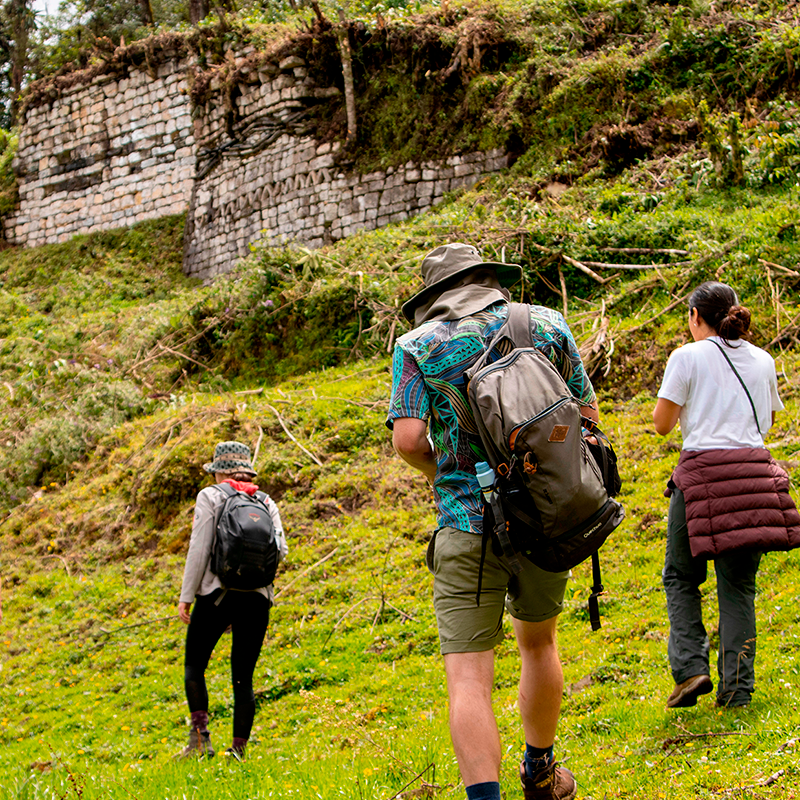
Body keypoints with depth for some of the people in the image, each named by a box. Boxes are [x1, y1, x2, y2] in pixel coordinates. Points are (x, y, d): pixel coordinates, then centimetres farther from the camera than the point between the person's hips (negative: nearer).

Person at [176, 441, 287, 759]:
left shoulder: (210, 496, 2)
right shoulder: (266, 502, 12)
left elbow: (199, 547, -5)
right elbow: (280, 550, 2)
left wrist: (186, 596, -2)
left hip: (217, 592, -3)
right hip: (257, 596, 3)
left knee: (194, 665, 7)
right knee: (243, 677, 8)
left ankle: (200, 736, -9)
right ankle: (238, 748, 2)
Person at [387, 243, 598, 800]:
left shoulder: (419, 345, 2)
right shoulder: (547, 325, 8)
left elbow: (408, 439, -9)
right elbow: (588, 415, 10)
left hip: (468, 524, -3)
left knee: (469, 678, -4)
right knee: (538, 641, 26)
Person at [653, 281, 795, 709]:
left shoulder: (687, 357, -1)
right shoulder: (762, 361, 13)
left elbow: (662, 423, 0)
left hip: (703, 469, -4)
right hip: (753, 469, 4)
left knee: (681, 577, 11)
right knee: (738, 585, 7)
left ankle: (691, 668, -4)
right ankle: (737, 686, 3)